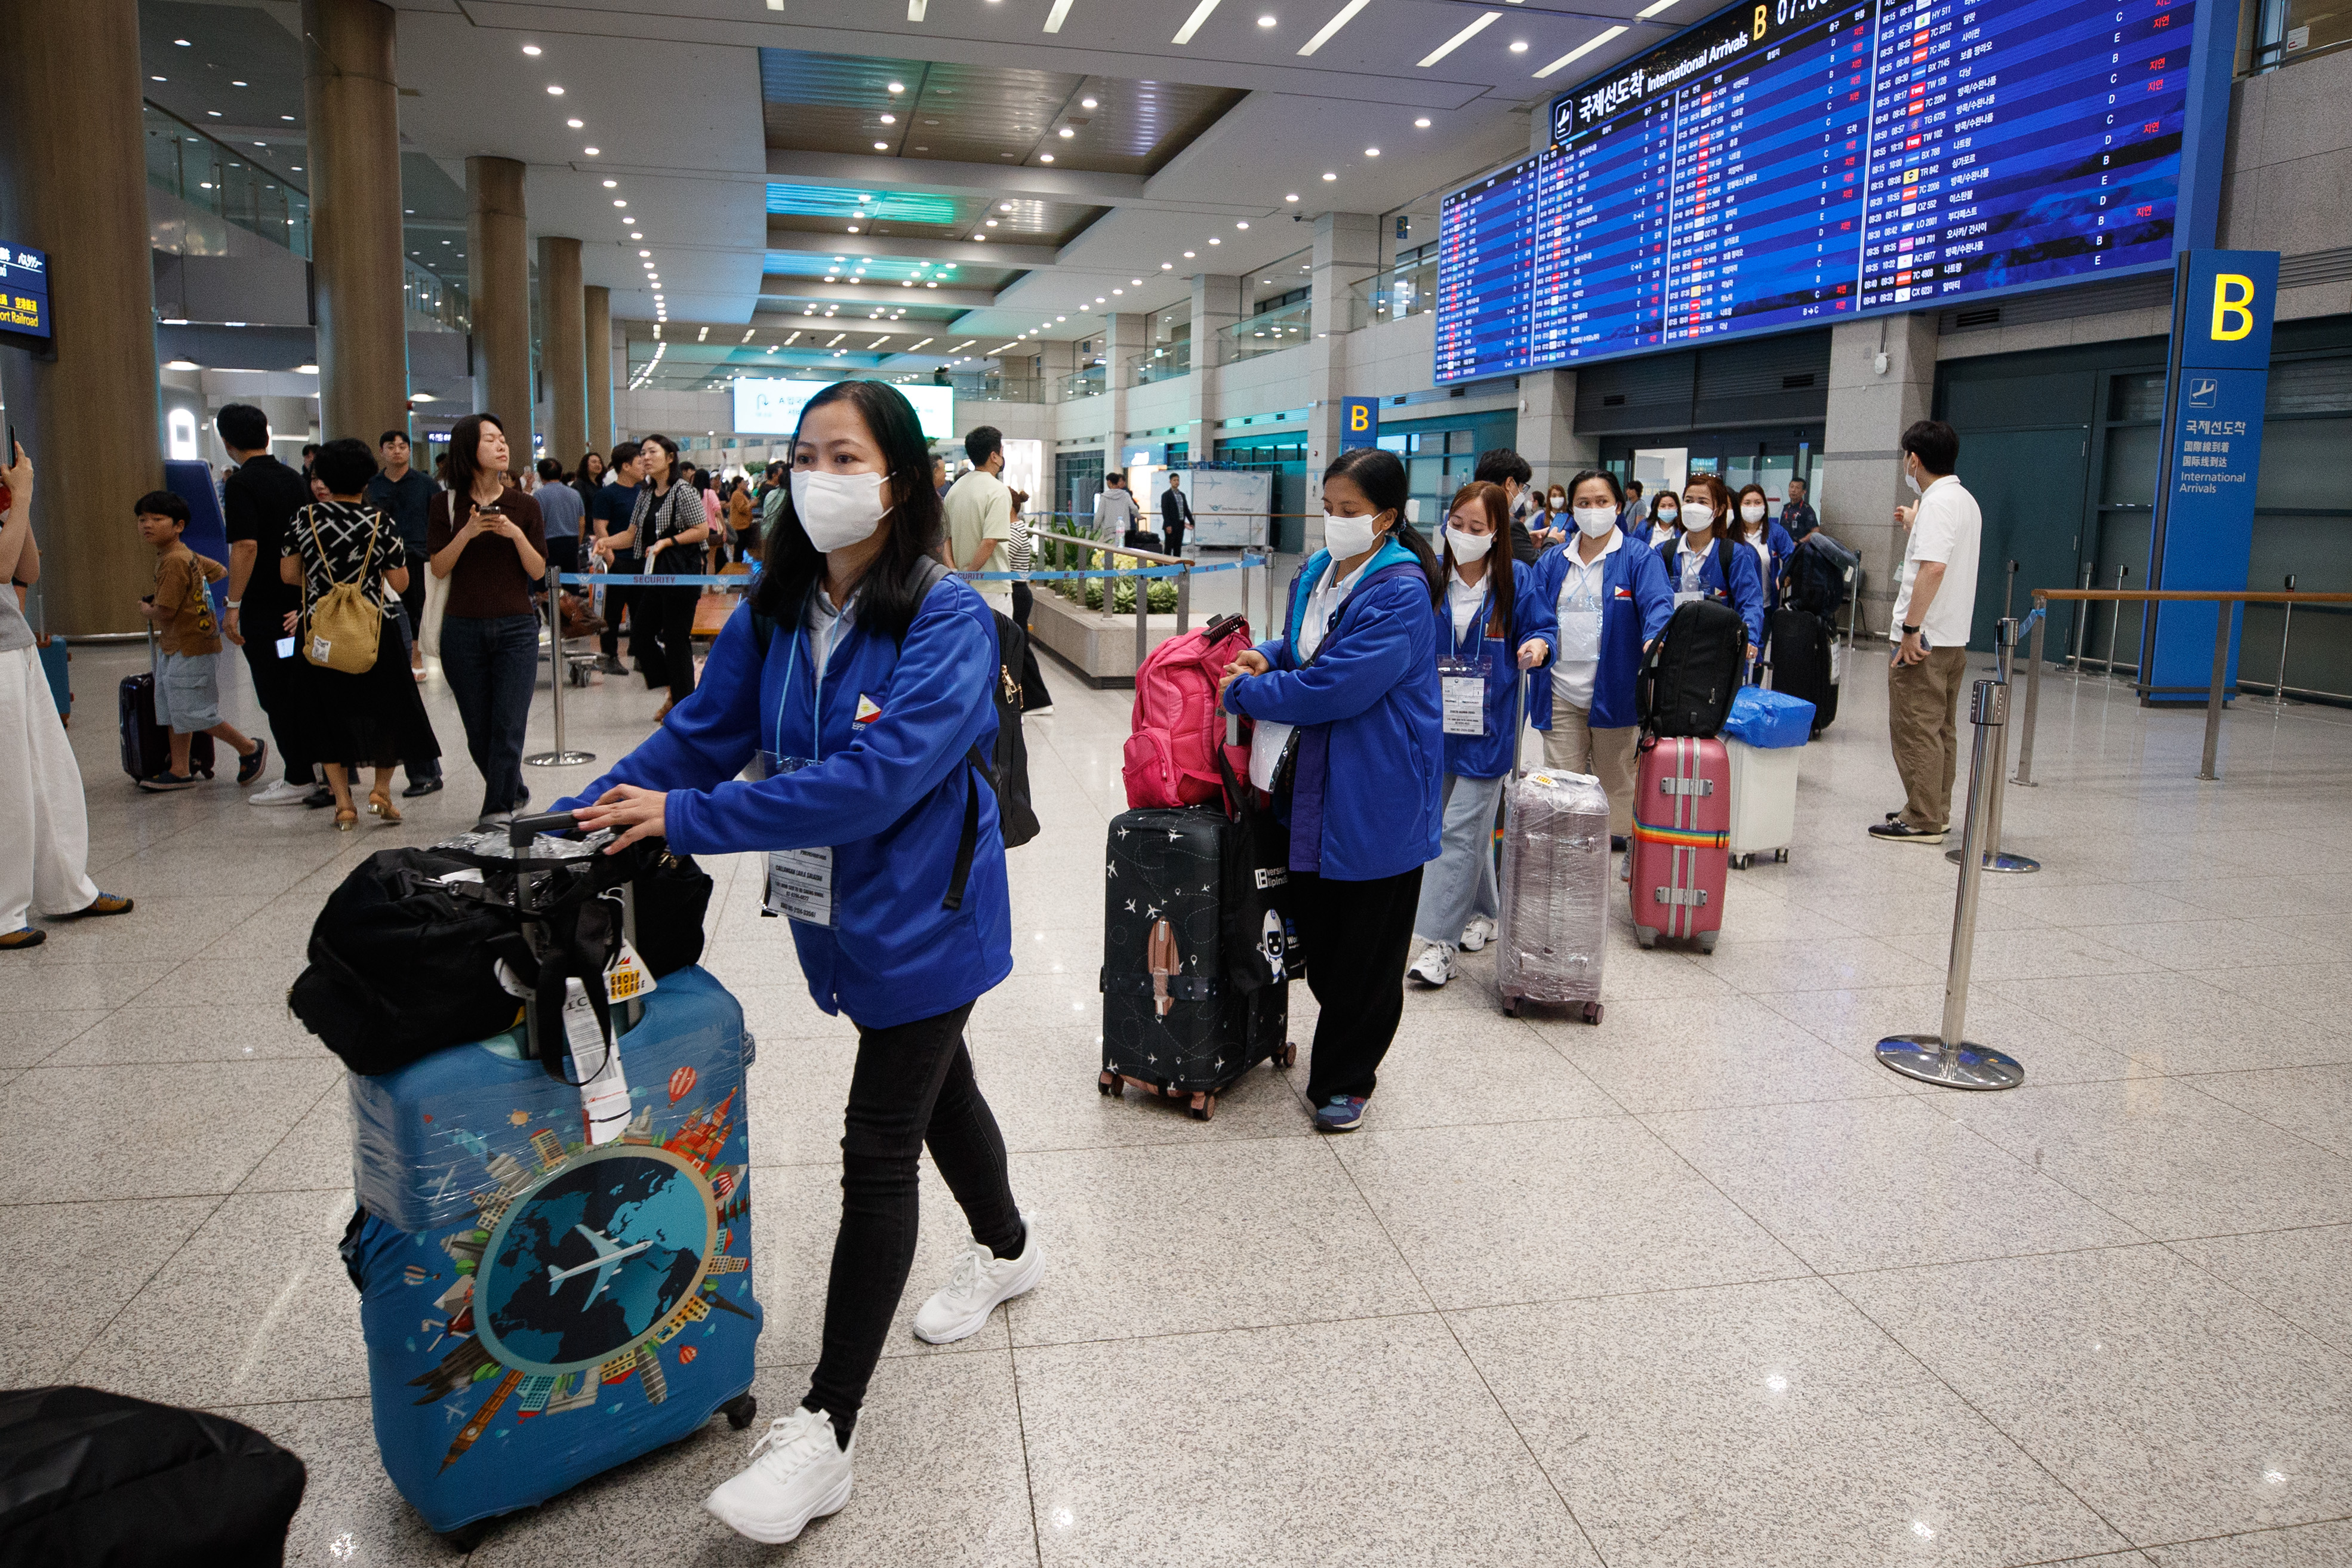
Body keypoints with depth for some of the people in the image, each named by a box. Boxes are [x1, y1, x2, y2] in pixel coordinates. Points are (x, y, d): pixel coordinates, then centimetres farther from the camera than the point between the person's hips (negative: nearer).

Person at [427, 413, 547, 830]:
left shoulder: (524, 506, 4)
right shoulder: (447, 504, 3)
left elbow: (538, 572, 1)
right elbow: (438, 568, -2)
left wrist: (516, 534, -14)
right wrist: (467, 533, -15)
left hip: (516, 628, -1)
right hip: (463, 630, 1)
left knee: (508, 726, -7)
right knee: (478, 731, 8)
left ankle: (497, 811, 1)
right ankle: (513, 794, 28)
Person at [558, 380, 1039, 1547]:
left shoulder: (946, 621, -22)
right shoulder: (777, 610, 0)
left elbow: (876, 777, -31)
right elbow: (703, 732, 1)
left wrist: (683, 818, -30)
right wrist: (578, 820, -11)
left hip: (923, 919, -7)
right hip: (840, 910, 7)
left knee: (878, 1153, -2)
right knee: (935, 1087, 25)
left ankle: (826, 1429, 9)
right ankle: (1008, 1248, 52)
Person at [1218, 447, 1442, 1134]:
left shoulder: (1400, 592, -19)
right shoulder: (1316, 572, 8)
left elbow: (1335, 686, -25)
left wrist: (1244, 691, -13)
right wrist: (1266, 657, -2)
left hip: (1377, 798, -8)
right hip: (1314, 784, 8)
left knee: (1366, 948, 6)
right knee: (1315, 924, 17)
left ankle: (1346, 1078, 21)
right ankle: (1339, 1045, 38)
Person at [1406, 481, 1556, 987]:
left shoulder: (1514, 581, -5)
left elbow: (1543, 627, 4)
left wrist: (1538, 646, -17)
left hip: (1487, 726, -3)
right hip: (1436, 721, 3)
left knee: (1459, 830, -6)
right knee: (1472, 824, 16)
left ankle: (1440, 940, -2)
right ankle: (1483, 912, 36)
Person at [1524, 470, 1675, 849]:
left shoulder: (1640, 558, 1)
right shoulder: (1553, 561, 12)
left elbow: (1657, 603, -15)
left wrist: (1654, 637, -37)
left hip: (1614, 689, -2)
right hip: (1561, 692, 3)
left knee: (1614, 782, 10)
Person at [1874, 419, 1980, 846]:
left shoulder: (1937, 503, -16)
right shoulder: (1966, 500, 15)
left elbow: (1933, 568, -28)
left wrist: (1911, 628, -26)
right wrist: (1915, 527, 33)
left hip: (1925, 638, -10)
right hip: (1954, 637, 10)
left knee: (1915, 730, -5)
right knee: (1941, 730, 15)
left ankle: (1922, 821, -2)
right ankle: (1936, 813, 22)